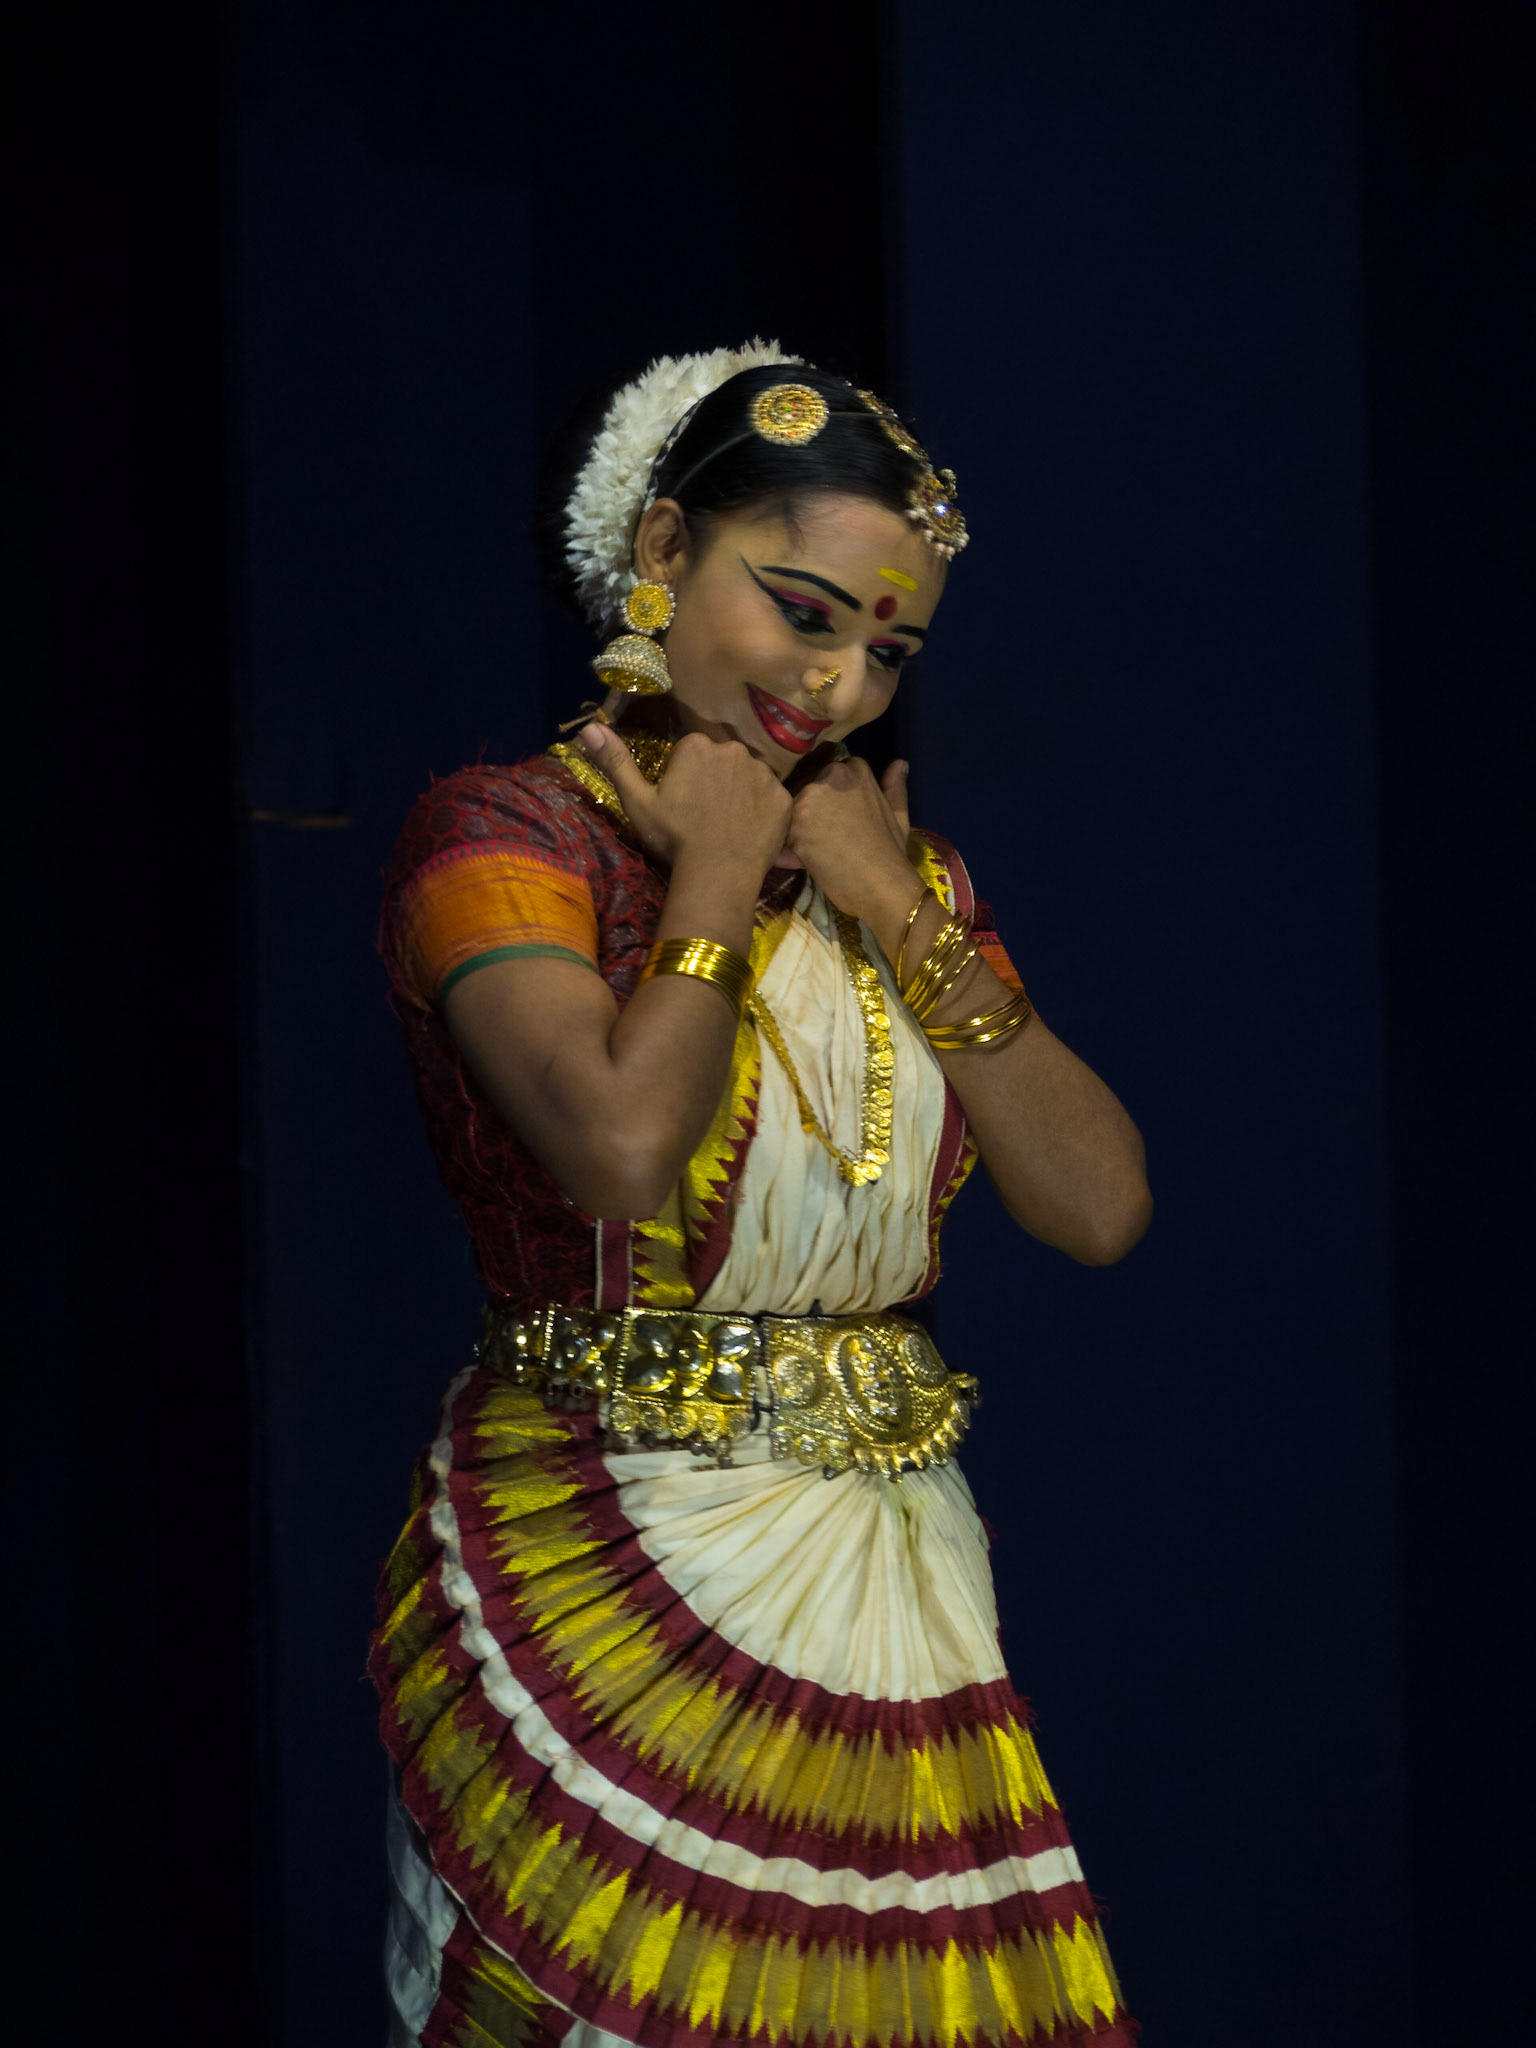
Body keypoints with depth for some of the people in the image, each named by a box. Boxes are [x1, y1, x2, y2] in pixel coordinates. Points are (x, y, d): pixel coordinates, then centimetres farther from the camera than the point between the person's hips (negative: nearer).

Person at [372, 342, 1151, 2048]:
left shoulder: (898, 870, 15)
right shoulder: (504, 836, -5)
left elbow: (1100, 1207, 4)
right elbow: (627, 1146, -23)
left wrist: (899, 916, 0)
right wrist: (719, 878, -8)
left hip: (897, 1573, 6)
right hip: (612, 1586, -5)